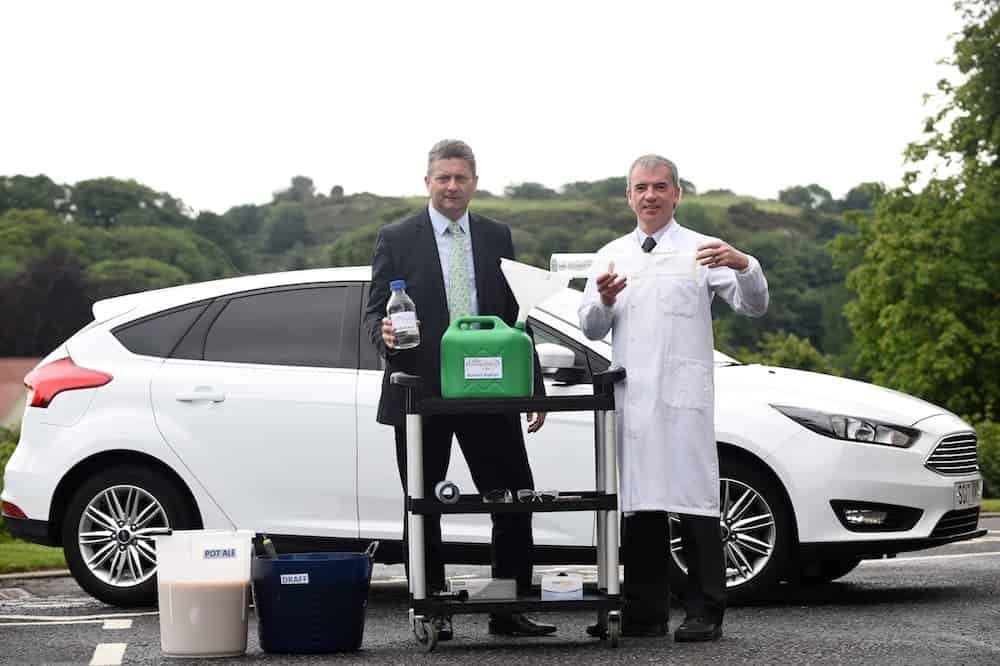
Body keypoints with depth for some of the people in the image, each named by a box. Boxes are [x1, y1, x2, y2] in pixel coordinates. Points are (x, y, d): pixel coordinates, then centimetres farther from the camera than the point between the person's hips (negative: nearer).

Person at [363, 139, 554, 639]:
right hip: (419, 393, -2)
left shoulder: (497, 238, 10)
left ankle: (508, 610, 9)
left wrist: (534, 387, 8)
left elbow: (516, 316, 12)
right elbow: (374, 311, 1)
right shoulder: (396, 239, 1)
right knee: (423, 507, 5)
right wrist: (386, 335, -23)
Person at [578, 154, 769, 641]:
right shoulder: (611, 256, 16)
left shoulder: (700, 250, 5)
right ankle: (644, 613, 13)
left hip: (683, 396, -4)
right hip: (630, 396, 4)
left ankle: (704, 614, -2)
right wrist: (604, 300, -11)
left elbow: (753, 305, -2)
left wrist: (743, 264, -23)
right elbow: (591, 328, 11)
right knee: (638, 504, 6)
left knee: (694, 500, -6)